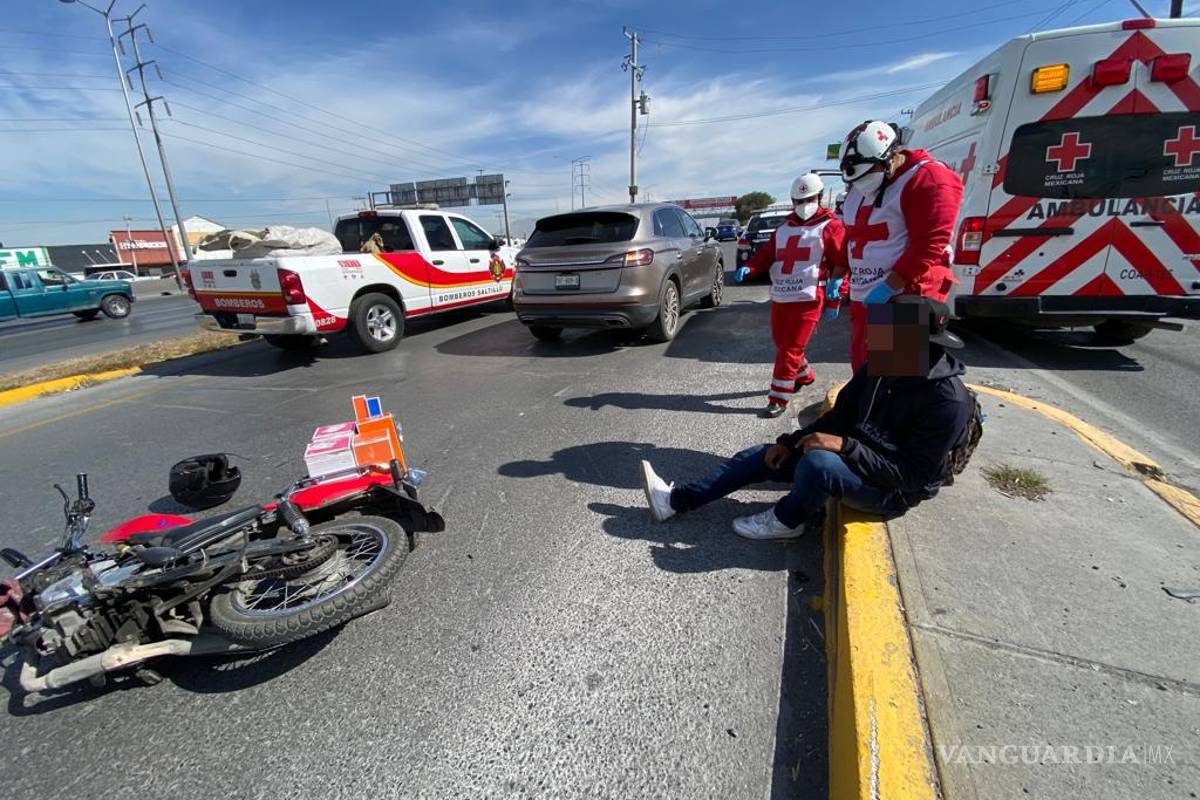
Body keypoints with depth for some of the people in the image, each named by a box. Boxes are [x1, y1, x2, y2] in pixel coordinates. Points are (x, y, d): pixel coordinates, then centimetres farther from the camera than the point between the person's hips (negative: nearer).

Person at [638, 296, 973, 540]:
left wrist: (845, 446, -33)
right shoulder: (880, 368, -2)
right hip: (854, 459, 8)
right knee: (763, 455, 0)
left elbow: (913, 475, -24)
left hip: (893, 491, -8)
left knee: (818, 461, -38)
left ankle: (787, 520, -4)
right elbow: (839, 417, 7)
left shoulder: (948, 401, -23)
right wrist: (790, 442, -5)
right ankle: (675, 500, 2)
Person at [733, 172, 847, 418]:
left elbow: (842, 264, -3)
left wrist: (834, 301, -8)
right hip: (780, 297, 6)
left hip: (808, 299, -6)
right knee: (782, 344, 17)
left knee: (790, 349, -8)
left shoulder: (830, 227, 0)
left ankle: (778, 399, -2)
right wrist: (748, 268, -11)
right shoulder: (783, 228, 17)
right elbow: (766, 254, 11)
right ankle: (805, 376, 42)